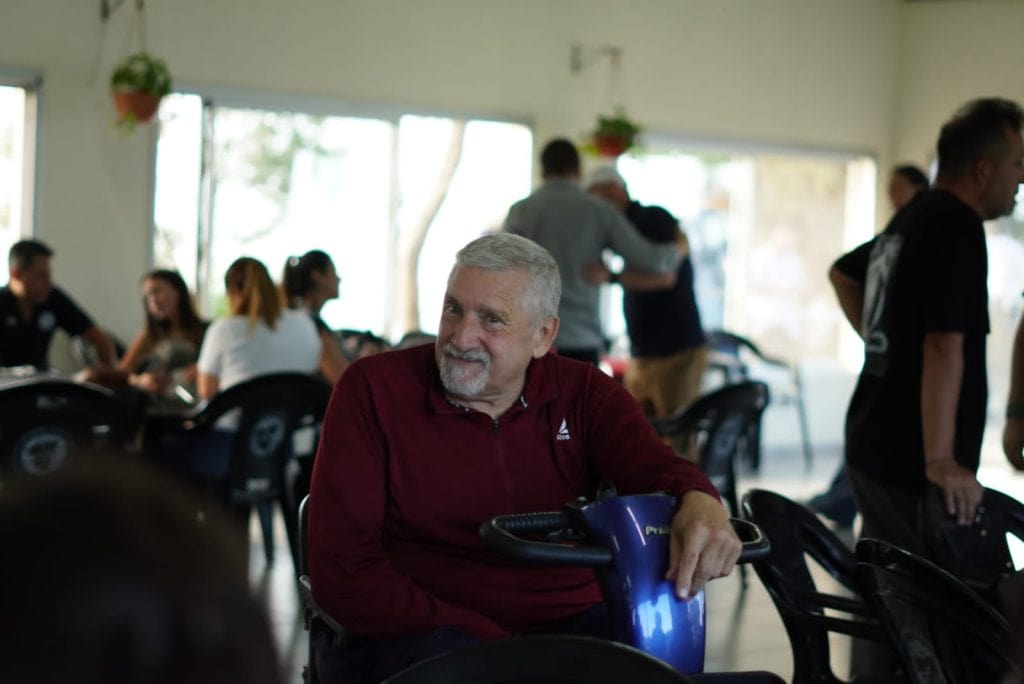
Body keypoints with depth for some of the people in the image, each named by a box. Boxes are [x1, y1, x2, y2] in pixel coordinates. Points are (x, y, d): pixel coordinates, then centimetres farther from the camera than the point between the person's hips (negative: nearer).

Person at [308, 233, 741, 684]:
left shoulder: (585, 393, 8)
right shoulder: (372, 390, -1)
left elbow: (654, 465, -10)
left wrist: (700, 502, -37)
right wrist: (485, 637, -16)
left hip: (571, 620, 3)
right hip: (416, 629, -2)